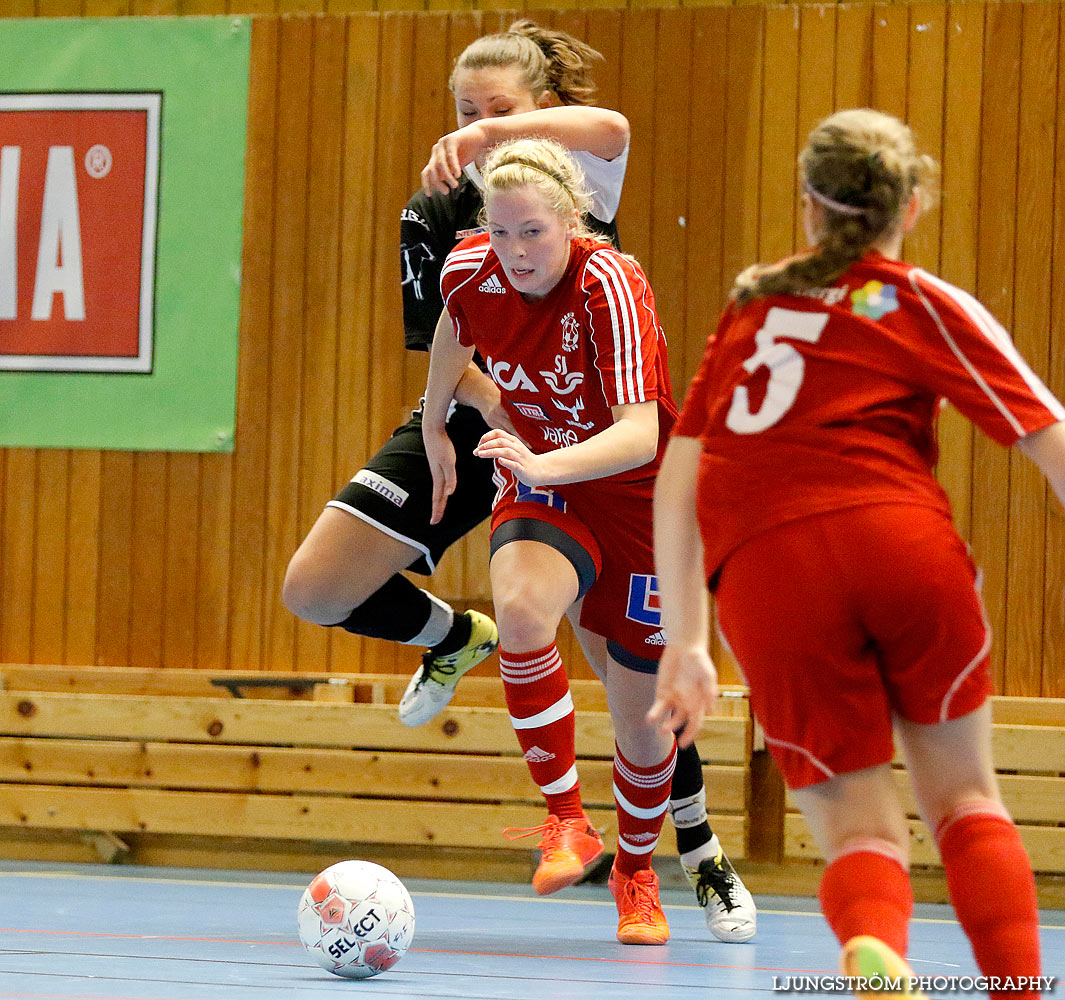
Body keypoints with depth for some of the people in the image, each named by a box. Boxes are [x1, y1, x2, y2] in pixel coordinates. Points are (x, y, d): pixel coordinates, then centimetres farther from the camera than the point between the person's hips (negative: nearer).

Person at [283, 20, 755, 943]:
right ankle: (454, 638, 24)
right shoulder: (435, 217, -4)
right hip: (468, 427, 3)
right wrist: (498, 404, -28)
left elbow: (611, 128, -37)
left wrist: (497, 134, -50)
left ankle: (706, 859, 8)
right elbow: (440, 350, -8)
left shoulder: (578, 186, -11)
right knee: (314, 590, -7)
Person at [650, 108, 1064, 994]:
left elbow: (676, 485, 21)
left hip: (763, 579, 1)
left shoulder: (749, 305, 24)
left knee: (859, 830, 7)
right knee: (965, 798, 16)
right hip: (900, 542, -1)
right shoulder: (926, 305, 15)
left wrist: (685, 644, 25)